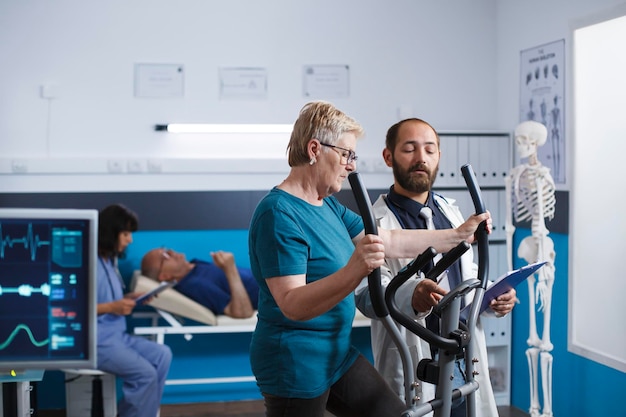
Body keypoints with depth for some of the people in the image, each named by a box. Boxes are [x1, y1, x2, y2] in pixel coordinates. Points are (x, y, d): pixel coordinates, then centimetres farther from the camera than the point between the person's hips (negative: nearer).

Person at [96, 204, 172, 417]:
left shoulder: (110, 260, 12)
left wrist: (129, 299, 2)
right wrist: (111, 307, -22)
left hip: (117, 334, 9)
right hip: (94, 340, -9)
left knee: (162, 355, -7)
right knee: (145, 373, -20)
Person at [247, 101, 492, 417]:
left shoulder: (329, 206, 8)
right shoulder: (278, 212, -21)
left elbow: (391, 241, 10)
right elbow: (292, 304, -29)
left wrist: (459, 235, 10)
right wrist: (354, 271, -43)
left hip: (338, 354, 9)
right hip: (296, 364, -9)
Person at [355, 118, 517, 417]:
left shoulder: (450, 211, 11)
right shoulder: (377, 223, -9)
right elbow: (367, 293, -22)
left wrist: (493, 298, -1)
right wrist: (412, 297, -42)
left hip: (467, 362, 6)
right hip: (413, 368, -5)